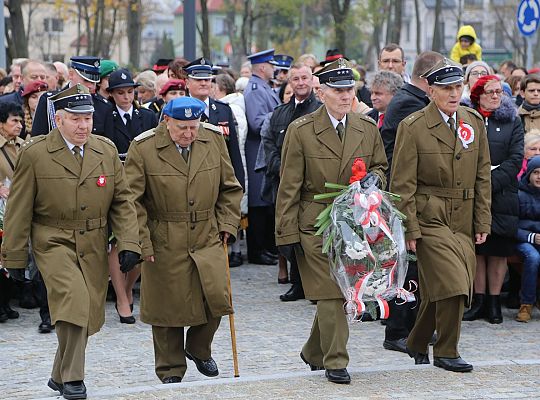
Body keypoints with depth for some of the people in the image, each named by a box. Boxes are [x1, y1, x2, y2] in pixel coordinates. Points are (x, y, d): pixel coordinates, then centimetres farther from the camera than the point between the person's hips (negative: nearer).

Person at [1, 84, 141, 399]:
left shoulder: (107, 150, 6)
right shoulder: (34, 154, -5)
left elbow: (122, 201, 8)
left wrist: (129, 243, -3)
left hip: (94, 246, 4)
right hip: (54, 243, -4)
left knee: (89, 315, 6)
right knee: (73, 302, -23)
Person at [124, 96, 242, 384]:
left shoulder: (214, 139, 1)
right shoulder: (143, 148, -10)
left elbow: (229, 187, 13)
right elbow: (132, 200, -7)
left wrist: (227, 223, 5)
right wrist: (141, 241, -10)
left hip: (208, 238, 3)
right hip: (165, 243, -3)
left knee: (217, 296, -7)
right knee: (168, 306, 3)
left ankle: (199, 349, 22)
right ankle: (171, 371, 20)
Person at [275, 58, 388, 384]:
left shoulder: (368, 128, 7)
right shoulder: (301, 131, -5)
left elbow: (381, 167, 20)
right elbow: (289, 187, -5)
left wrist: (373, 178, -6)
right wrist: (287, 233, -8)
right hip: (316, 226, -4)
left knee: (337, 294, 9)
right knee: (330, 294, -6)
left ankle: (314, 353, 28)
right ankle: (335, 362, 3)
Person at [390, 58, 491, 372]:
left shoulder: (475, 122, 8)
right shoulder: (413, 127, -7)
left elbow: (483, 176, 12)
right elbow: (402, 184, -7)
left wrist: (482, 222, 7)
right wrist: (409, 229, -10)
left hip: (463, 221, 5)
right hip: (430, 219, -5)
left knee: (437, 291, 8)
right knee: (451, 285, -14)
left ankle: (418, 343, 27)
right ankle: (446, 352, 0)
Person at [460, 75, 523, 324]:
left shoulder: (512, 121, 7)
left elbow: (515, 159, -2)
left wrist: (491, 182, -12)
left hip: (501, 196, 0)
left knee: (498, 251, 1)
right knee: (476, 250, 3)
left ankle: (494, 302, 8)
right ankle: (478, 301, 11)